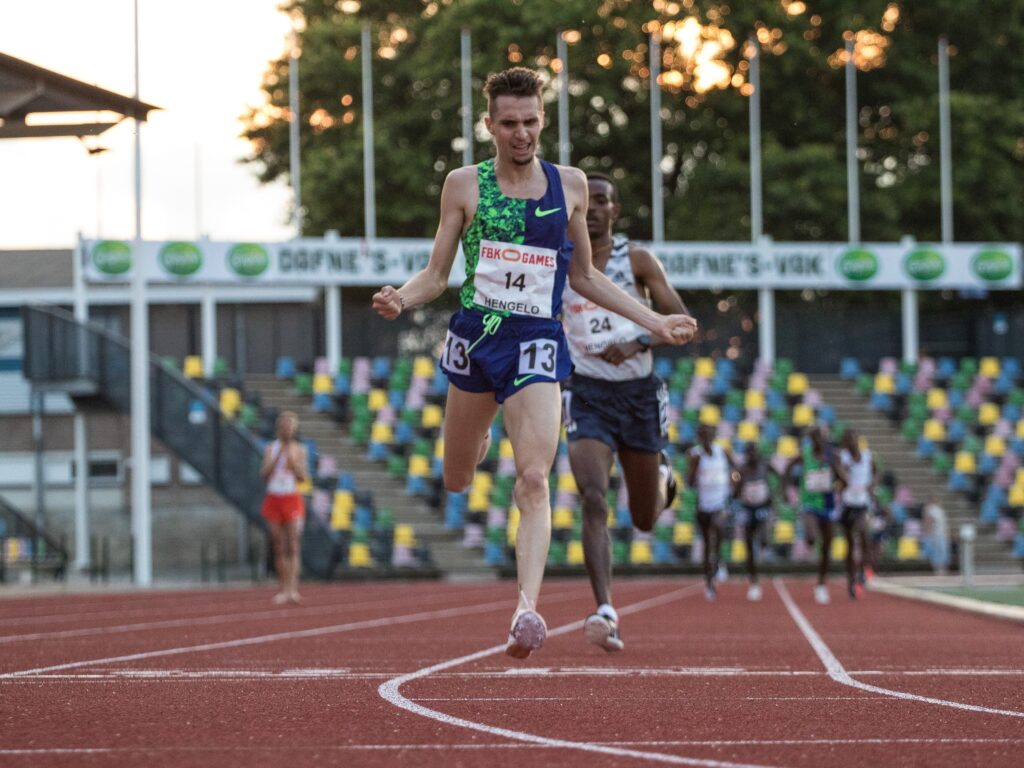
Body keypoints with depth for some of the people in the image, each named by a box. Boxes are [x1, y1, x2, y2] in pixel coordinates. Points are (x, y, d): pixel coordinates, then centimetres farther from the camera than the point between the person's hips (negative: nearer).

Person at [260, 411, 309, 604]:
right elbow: (264, 475, -1)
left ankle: (293, 587, -21)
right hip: (273, 499, 2)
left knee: (293, 545, -12)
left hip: (292, 499, -2)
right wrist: (277, 458, -11)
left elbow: (303, 477, -3)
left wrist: (293, 461, -14)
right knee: (279, 547, 3)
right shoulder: (271, 449, 8)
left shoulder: (299, 450, 4)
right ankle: (283, 589, 7)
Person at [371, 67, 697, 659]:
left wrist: (654, 321, 13)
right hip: (476, 337, 1)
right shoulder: (465, 185, 2)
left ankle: (527, 608, -28)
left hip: (538, 345, -1)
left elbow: (584, 277, 18)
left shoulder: (571, 185, 6)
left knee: (534, 482, -19)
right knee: (456, 482, 13)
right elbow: (436, 276, 6)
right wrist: (401, 299, -16)